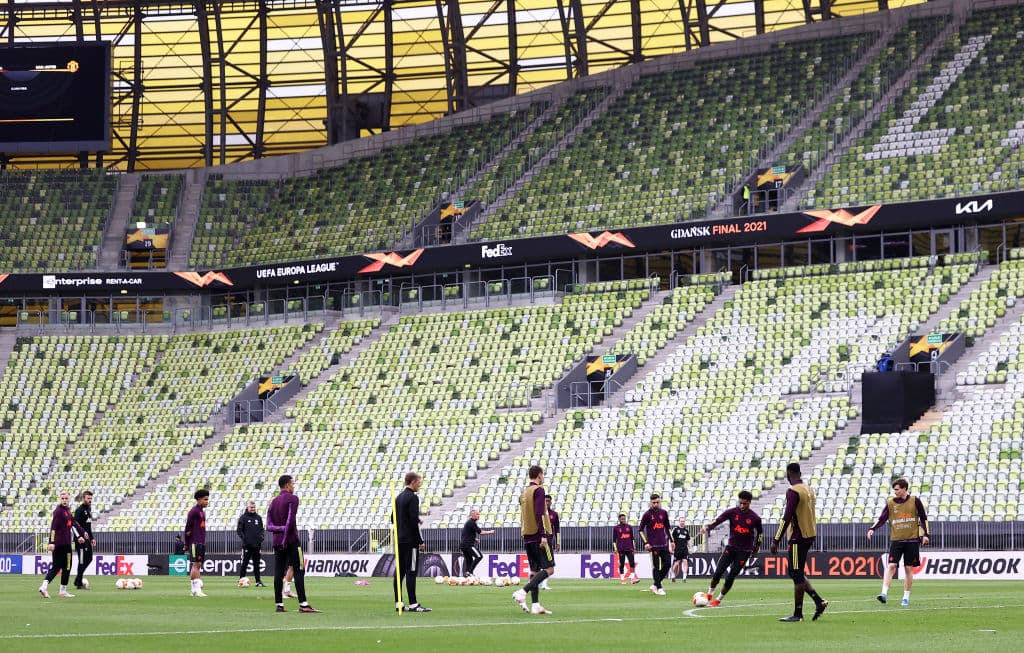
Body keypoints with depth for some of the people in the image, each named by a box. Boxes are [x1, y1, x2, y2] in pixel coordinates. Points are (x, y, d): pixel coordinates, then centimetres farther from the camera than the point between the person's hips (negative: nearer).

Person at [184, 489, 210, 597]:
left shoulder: (202, 512, 18)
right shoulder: (194, 511, -10)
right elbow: (188, 527, -12)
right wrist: (186, 544, -9)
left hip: (202, 543, 9)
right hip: (195, 543, -9)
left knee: (197, 566, 9)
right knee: (196, 565, -12)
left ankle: (194, 590, 12)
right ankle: (197, 589, -16)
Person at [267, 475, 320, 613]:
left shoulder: (273, 502, 16)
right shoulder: (292, 499, -5)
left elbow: (269, 525, 6)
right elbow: (290, 521, -16)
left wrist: (280, 529, -7)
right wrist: (286, 534, -14)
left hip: (276, 541, 7)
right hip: (291, 540, -7)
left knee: (278, 573, 5)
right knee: (299, 571, -7)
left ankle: (278, 604, 3)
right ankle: (303, 604, -14)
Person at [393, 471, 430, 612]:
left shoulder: (399, 497, 15)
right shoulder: (412, 498, -12)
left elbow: (393, 518, 21)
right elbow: (414, 521, -18)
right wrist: (420, 541, -13)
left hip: (399, 541, 9)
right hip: (410, 541, -9)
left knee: (399, 571, 8)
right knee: (411, 571, -8)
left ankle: (398, 603, 9)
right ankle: (413, 604, -10)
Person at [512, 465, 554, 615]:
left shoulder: (524, 493, 17)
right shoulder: (538, 490, -8)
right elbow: (539, 514, -17)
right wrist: (543, 535, -20)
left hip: (527, 537, 8)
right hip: (538, 535, -8)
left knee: (535, 570, 8)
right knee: (549, 569, -7)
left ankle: (536, 605, 2)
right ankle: (522, 592, -21)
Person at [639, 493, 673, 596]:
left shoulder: (663, 513, 10)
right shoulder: (647, 514, -3)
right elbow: (641, 530, -1)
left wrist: (671, 541, 15)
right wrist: (646, 542, -10)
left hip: (664, 544, 5)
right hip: (654, 545, -5)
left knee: (667, 564, 0)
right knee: (656, 567, -3)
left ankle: (655, 585, 13)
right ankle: (658, 588, 4)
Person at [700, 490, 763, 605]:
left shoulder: (755, 518, -7)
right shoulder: (732, 512, -6)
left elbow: (760, 532, 10)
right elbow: (718, 520, -18)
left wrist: (756, 548, 13)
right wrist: (707, 528, -36)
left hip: (744, 551, -1)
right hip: (731, 547, 1)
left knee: (730, 577, -3)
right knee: (718, 573, -10)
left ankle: (718, 600, 13)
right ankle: (709, 595, 9)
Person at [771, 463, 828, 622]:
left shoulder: (793, 491, -15)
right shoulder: (809, 489, 13)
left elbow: (787, 517, -19)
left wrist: (776, 541, -16)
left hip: (798, 537, -9)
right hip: (810, 535, 9)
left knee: (797, 575, -3)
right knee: (797, 573, 16)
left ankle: (797, 614, 0)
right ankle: (819, 602, 8)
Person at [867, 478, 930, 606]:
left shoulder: (915, 501, 2)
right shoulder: (890, 502, 4)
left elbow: (923, 518, 8)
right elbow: (882, 519, 3)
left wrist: (925, 534, 2)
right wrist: (872, 529, -13)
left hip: (912, 540, 0)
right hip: (896, 540, 0)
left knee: (908, 568, 3)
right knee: (891, 566, -14)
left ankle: (906, 597, 11)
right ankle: (884, 593, -21)